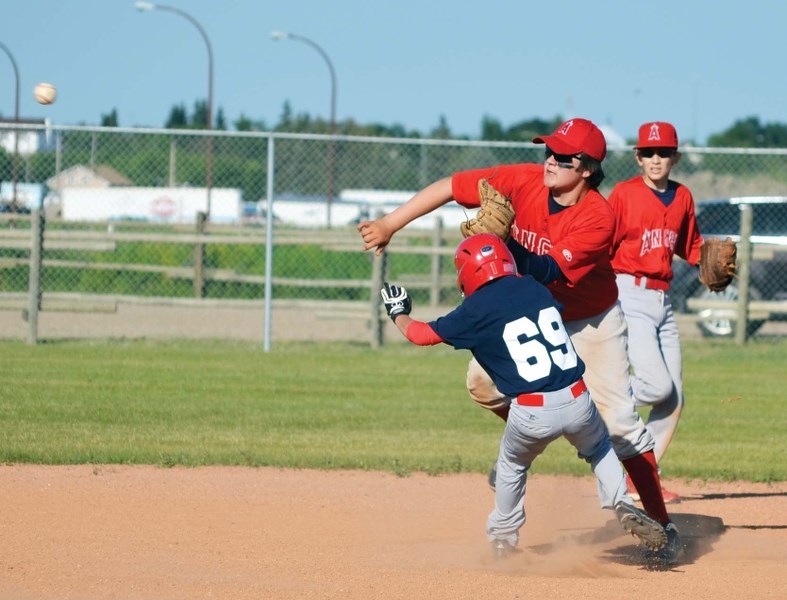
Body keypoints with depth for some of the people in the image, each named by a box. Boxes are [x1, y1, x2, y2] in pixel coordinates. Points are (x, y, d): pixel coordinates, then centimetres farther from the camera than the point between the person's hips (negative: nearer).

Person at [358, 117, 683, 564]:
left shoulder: (598, 218, -31)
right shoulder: (524, 181, -19)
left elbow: (547, 272, -37)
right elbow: (450, 187, -18)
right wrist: (390, 225, -22)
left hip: (591, 321, -4)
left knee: (619, 420, -9)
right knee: (483, 381, -11)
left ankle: (661, 523, -1)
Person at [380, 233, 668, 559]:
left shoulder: (476, 310, -1)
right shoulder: (535, 289, 12)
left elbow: (422, 334, 9)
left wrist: (398, 313, 31)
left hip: (531, 413, -3)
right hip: (577, 399, 3)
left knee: (511, 466, 26)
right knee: (599, 448, 29)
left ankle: (503, 538, 32)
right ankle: (622, 506, 9)